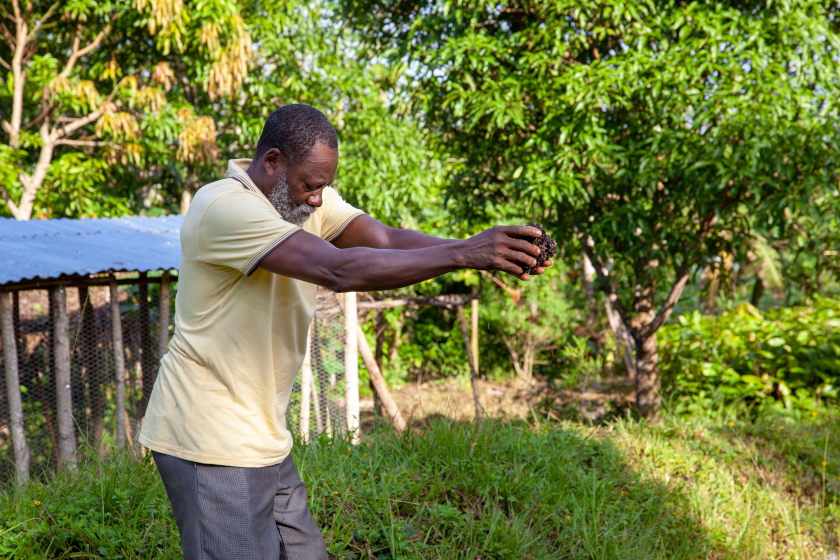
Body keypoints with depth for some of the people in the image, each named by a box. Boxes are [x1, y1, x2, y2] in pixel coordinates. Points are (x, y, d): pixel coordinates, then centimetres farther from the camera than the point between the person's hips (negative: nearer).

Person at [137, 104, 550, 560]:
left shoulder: (307, 196, 7)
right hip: (210, 442, -9)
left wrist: (486, 252, -24)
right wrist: (462, 254, -31)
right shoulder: (225, 207, -22)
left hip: (261, 439, 9)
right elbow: (340, 270, -31)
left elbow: (387, 239, -8)